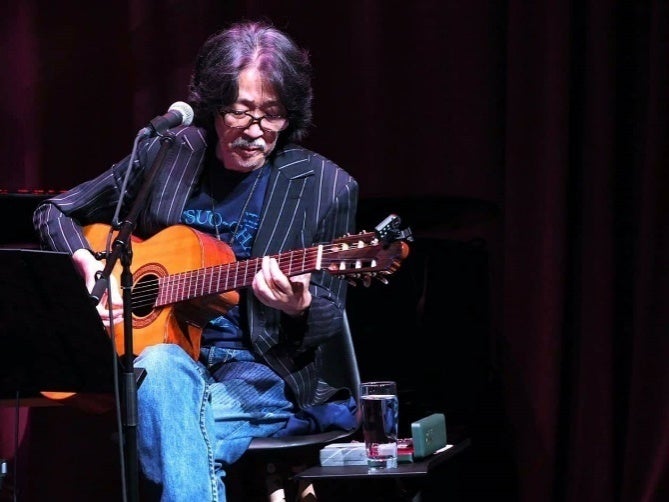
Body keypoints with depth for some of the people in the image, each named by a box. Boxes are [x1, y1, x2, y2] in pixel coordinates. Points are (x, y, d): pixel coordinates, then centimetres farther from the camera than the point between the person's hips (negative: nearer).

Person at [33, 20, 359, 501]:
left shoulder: (326, 188, -4)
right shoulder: (165, 154, 4)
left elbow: (331, 320, 0)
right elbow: (55, 213, 16)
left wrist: (298, 308, -23)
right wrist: (89, 268, -3)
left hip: (265, 375, -3)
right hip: (173, 353, 3)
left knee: (165, 426, -35)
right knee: (159, 365, -36)